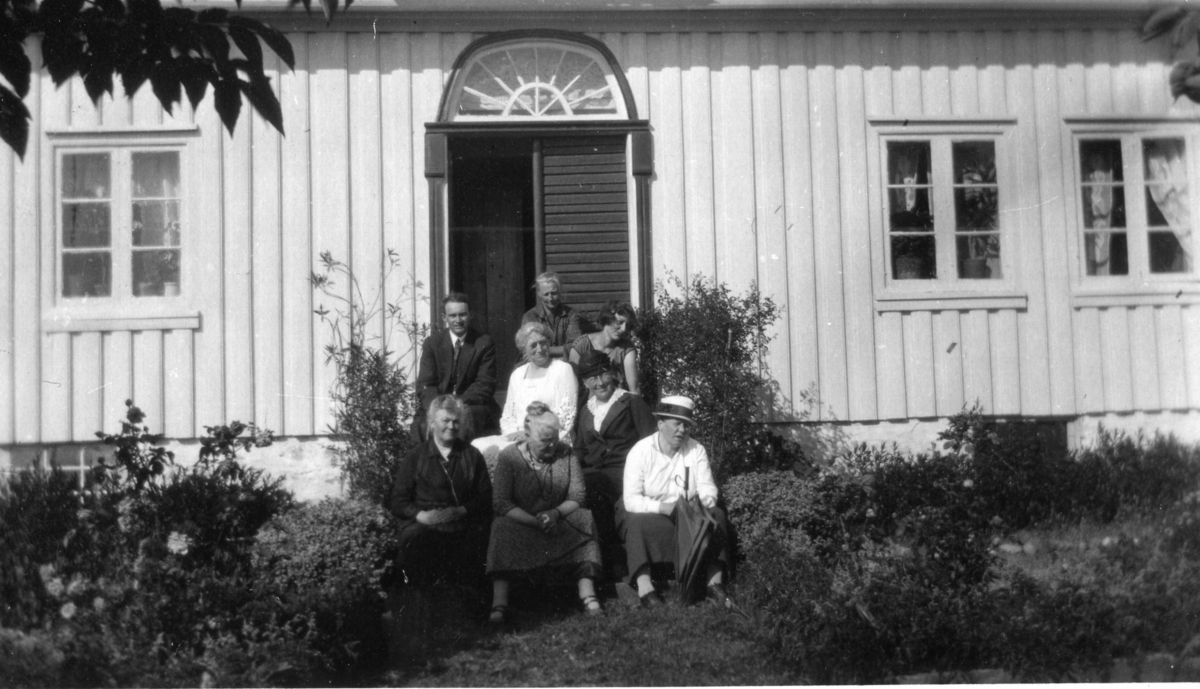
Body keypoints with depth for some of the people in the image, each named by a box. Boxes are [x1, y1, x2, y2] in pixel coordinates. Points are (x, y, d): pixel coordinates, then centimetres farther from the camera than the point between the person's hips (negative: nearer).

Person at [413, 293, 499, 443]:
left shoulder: (484, 343, 2)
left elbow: (485, 384, -3)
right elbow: (425, 385, 1)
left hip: (472, 407, -1)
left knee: (467, 418, -34)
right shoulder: (432, 343, 7)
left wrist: (461, 403, -21)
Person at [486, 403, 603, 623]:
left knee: (583, 520, -25)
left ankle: (587, 594, -29)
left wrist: (556, 513, -22)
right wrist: (535, 521, -24)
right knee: (503, 529, -32)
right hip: (521, 521, -2)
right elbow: (501, 503, -12)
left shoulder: (566, 454, 1)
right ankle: (499, 604, -37)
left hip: (560, 522, 2)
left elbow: (576, 497, 0)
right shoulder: (509, 457, -6)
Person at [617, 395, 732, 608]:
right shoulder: (641, 451, -10)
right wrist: (662, 507, -33)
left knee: (716, 515, -22)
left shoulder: (696, 450, 2)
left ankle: (715, 583, -23)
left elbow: (707, 488, -3)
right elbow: (631, 500, -18)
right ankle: (645, 589, -41)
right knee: (639, 524, -36)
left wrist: (703, 502, -27)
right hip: (646, 514, -3)